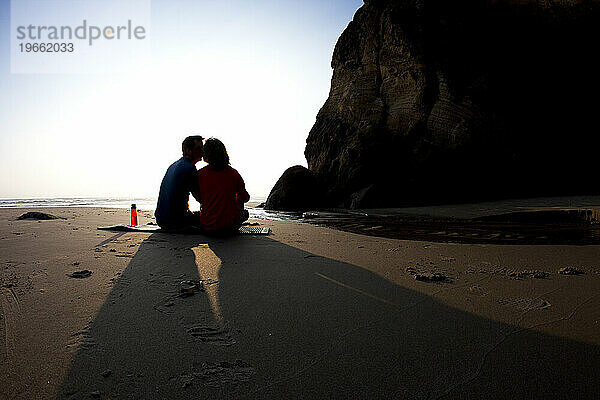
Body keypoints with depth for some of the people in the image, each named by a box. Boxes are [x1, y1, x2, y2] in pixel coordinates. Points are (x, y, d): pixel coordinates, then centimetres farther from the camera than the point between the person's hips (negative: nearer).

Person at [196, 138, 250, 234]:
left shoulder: (200, 174, -6)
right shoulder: (234, 174, -5)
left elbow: (199, 199, 9)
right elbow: (245, 198, 7)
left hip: (207, 228, 1)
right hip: (230, 227, -1)